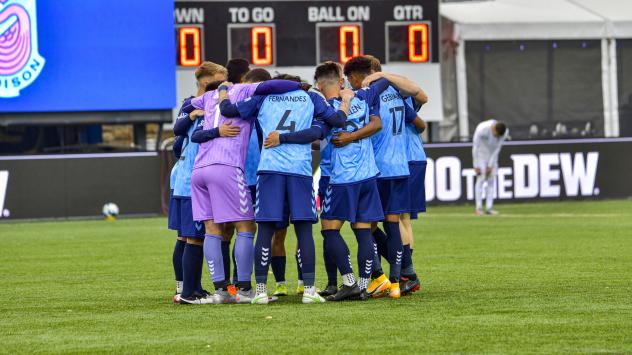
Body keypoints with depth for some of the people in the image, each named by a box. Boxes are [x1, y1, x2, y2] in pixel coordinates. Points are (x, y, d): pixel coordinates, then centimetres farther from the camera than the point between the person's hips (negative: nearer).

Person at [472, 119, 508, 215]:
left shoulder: (505, 131, -21)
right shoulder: (482, 129, -33)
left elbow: (497, 148, -12)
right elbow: (475, 147, -24)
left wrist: (490, 165, -11)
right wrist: (476, 166, -20)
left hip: (492, 155, 4)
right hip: (480, 154, -4)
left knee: (491, 180, -2)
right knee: (481, 179, -11)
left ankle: (489, 207, -1)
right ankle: (479, 208, -10)